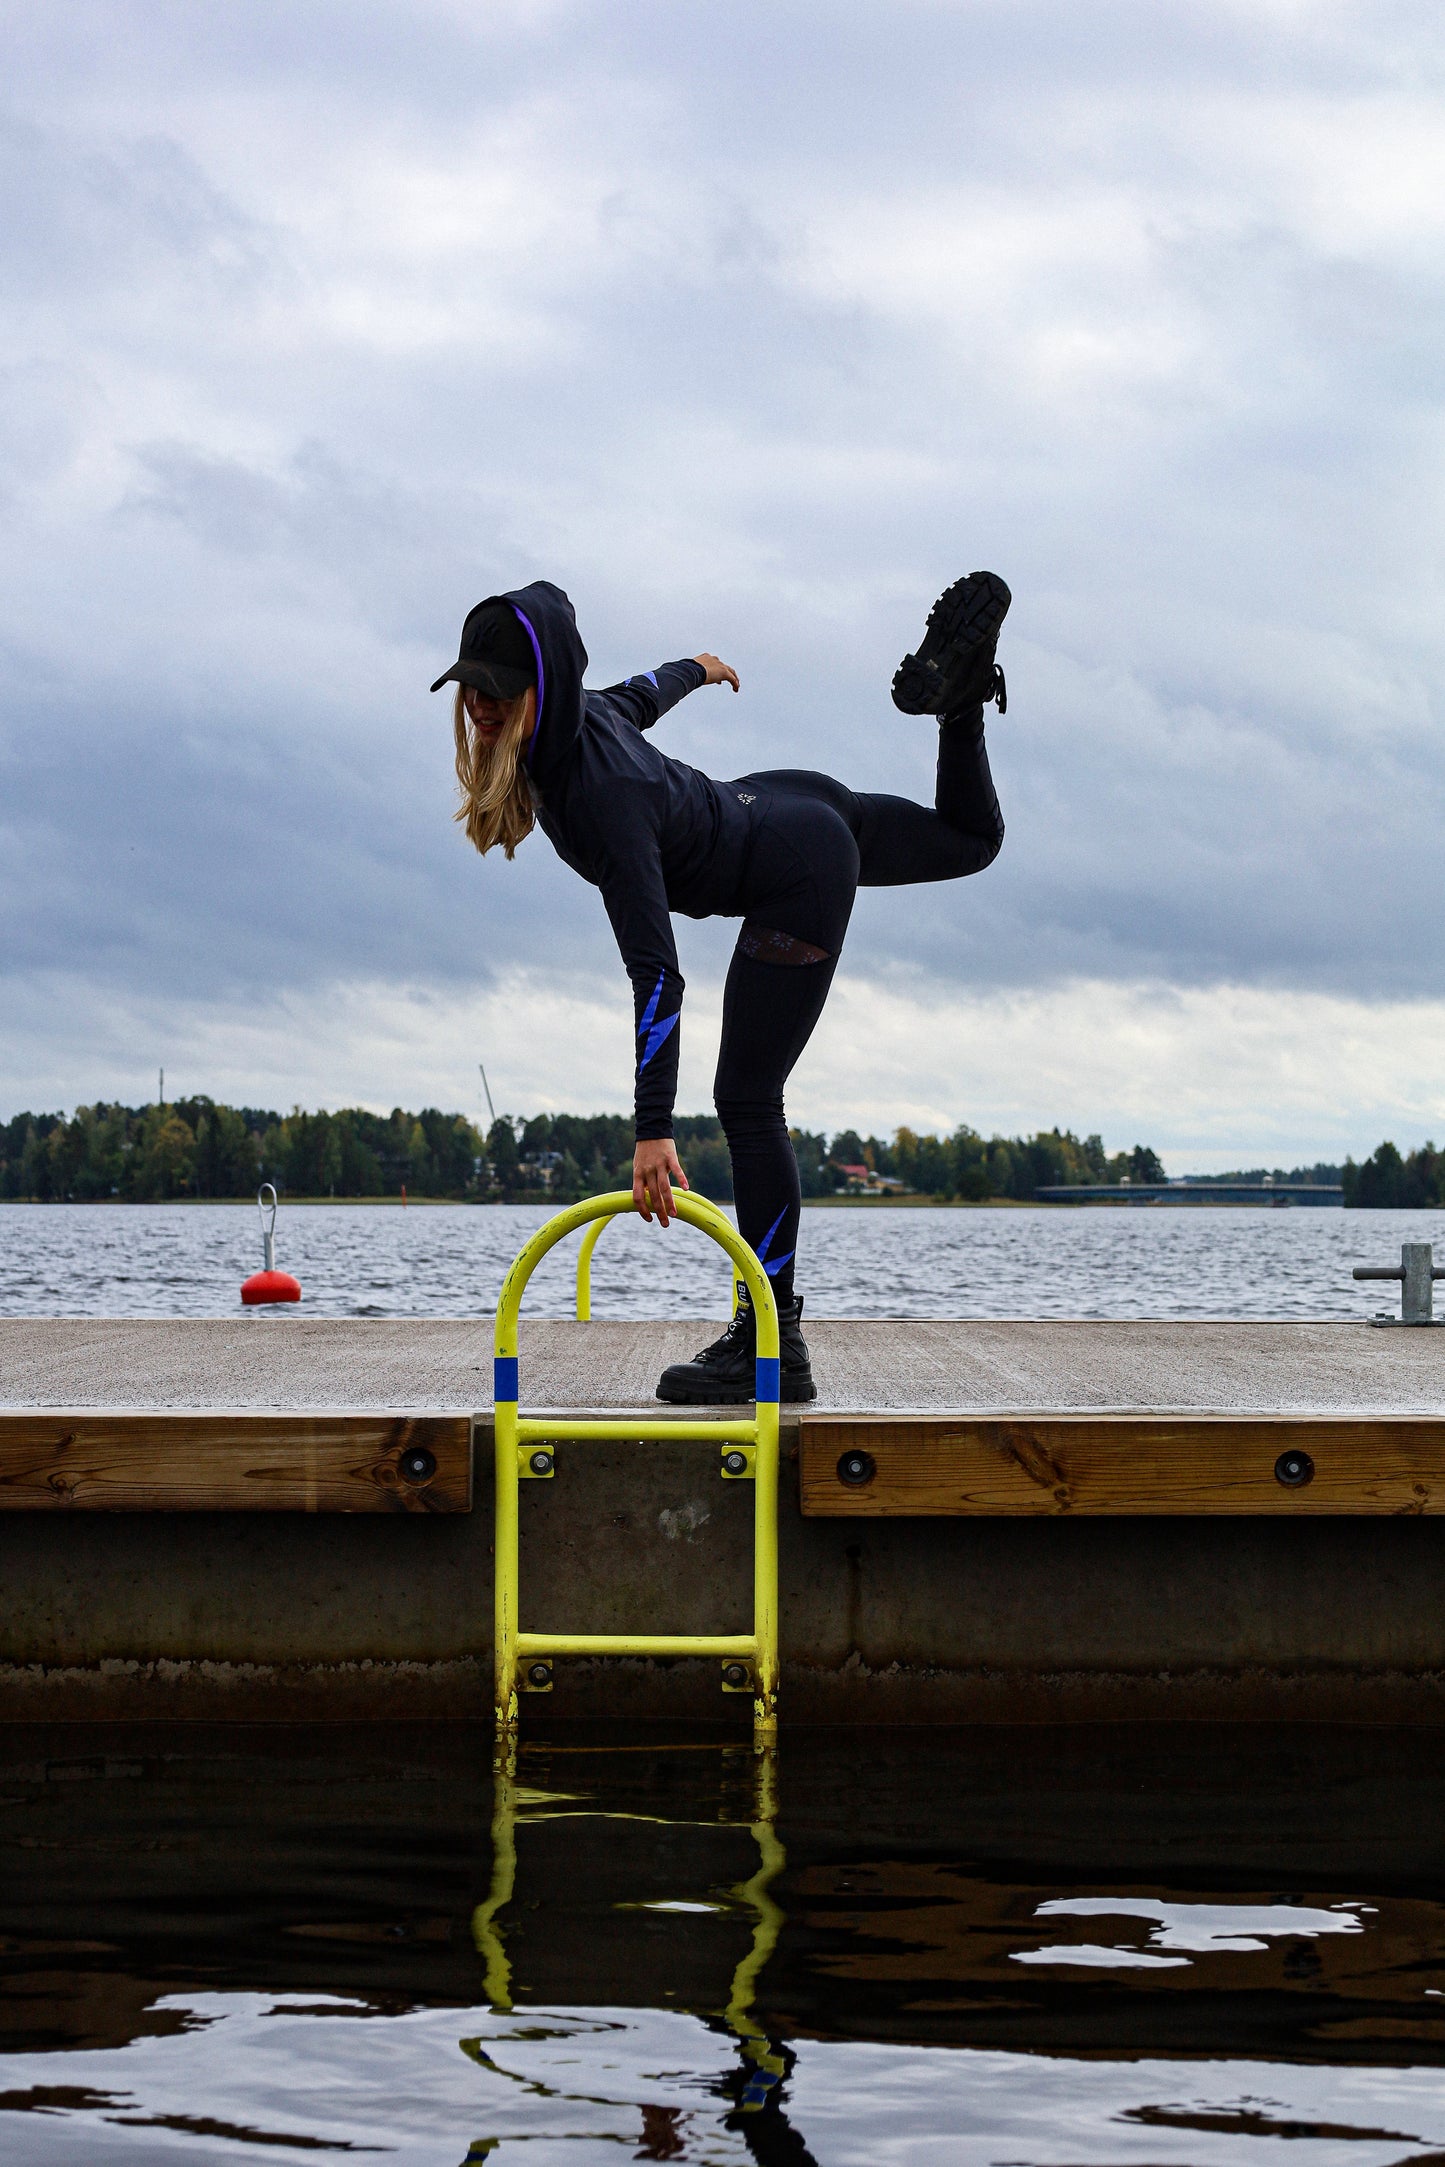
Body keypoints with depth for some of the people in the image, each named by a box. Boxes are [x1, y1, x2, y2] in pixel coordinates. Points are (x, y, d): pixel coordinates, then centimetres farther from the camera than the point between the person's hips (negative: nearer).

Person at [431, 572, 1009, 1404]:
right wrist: (693, 669, 35)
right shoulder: (580, 712, -16)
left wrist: (655, 1131, -44)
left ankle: (773, 1346, -9)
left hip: (799, 883, -9)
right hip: (770, 807, 9)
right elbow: (640, 696, 11)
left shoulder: (601, 792, -38)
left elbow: (656, 971, -41)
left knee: (748, 1102, -11)